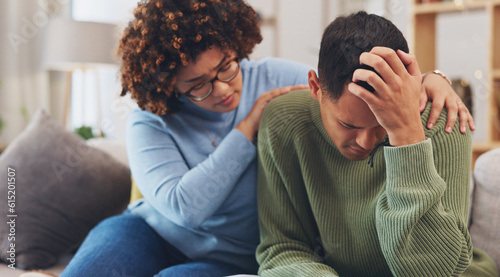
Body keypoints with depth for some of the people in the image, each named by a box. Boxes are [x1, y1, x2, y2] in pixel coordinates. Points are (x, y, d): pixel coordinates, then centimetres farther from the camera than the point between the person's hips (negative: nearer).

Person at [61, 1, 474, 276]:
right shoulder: (149, 124, -10)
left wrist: (429, 77, -21)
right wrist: (248, 128, -21)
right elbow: (184, 207, -23)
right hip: (150, 233, 1)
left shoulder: (276, 78, -6)